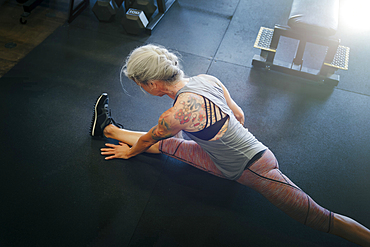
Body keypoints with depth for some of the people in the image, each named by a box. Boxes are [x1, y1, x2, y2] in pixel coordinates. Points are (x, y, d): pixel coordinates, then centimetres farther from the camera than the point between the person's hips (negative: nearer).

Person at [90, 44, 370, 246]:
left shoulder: (176, 114, -30)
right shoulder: (207, 79, -8)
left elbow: (148, 138, -8)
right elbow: (239, 116, 6)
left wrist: (129, 152, 14)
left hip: (256, 170, -8)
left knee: (318, 217, 1)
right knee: (168, 145, 8)